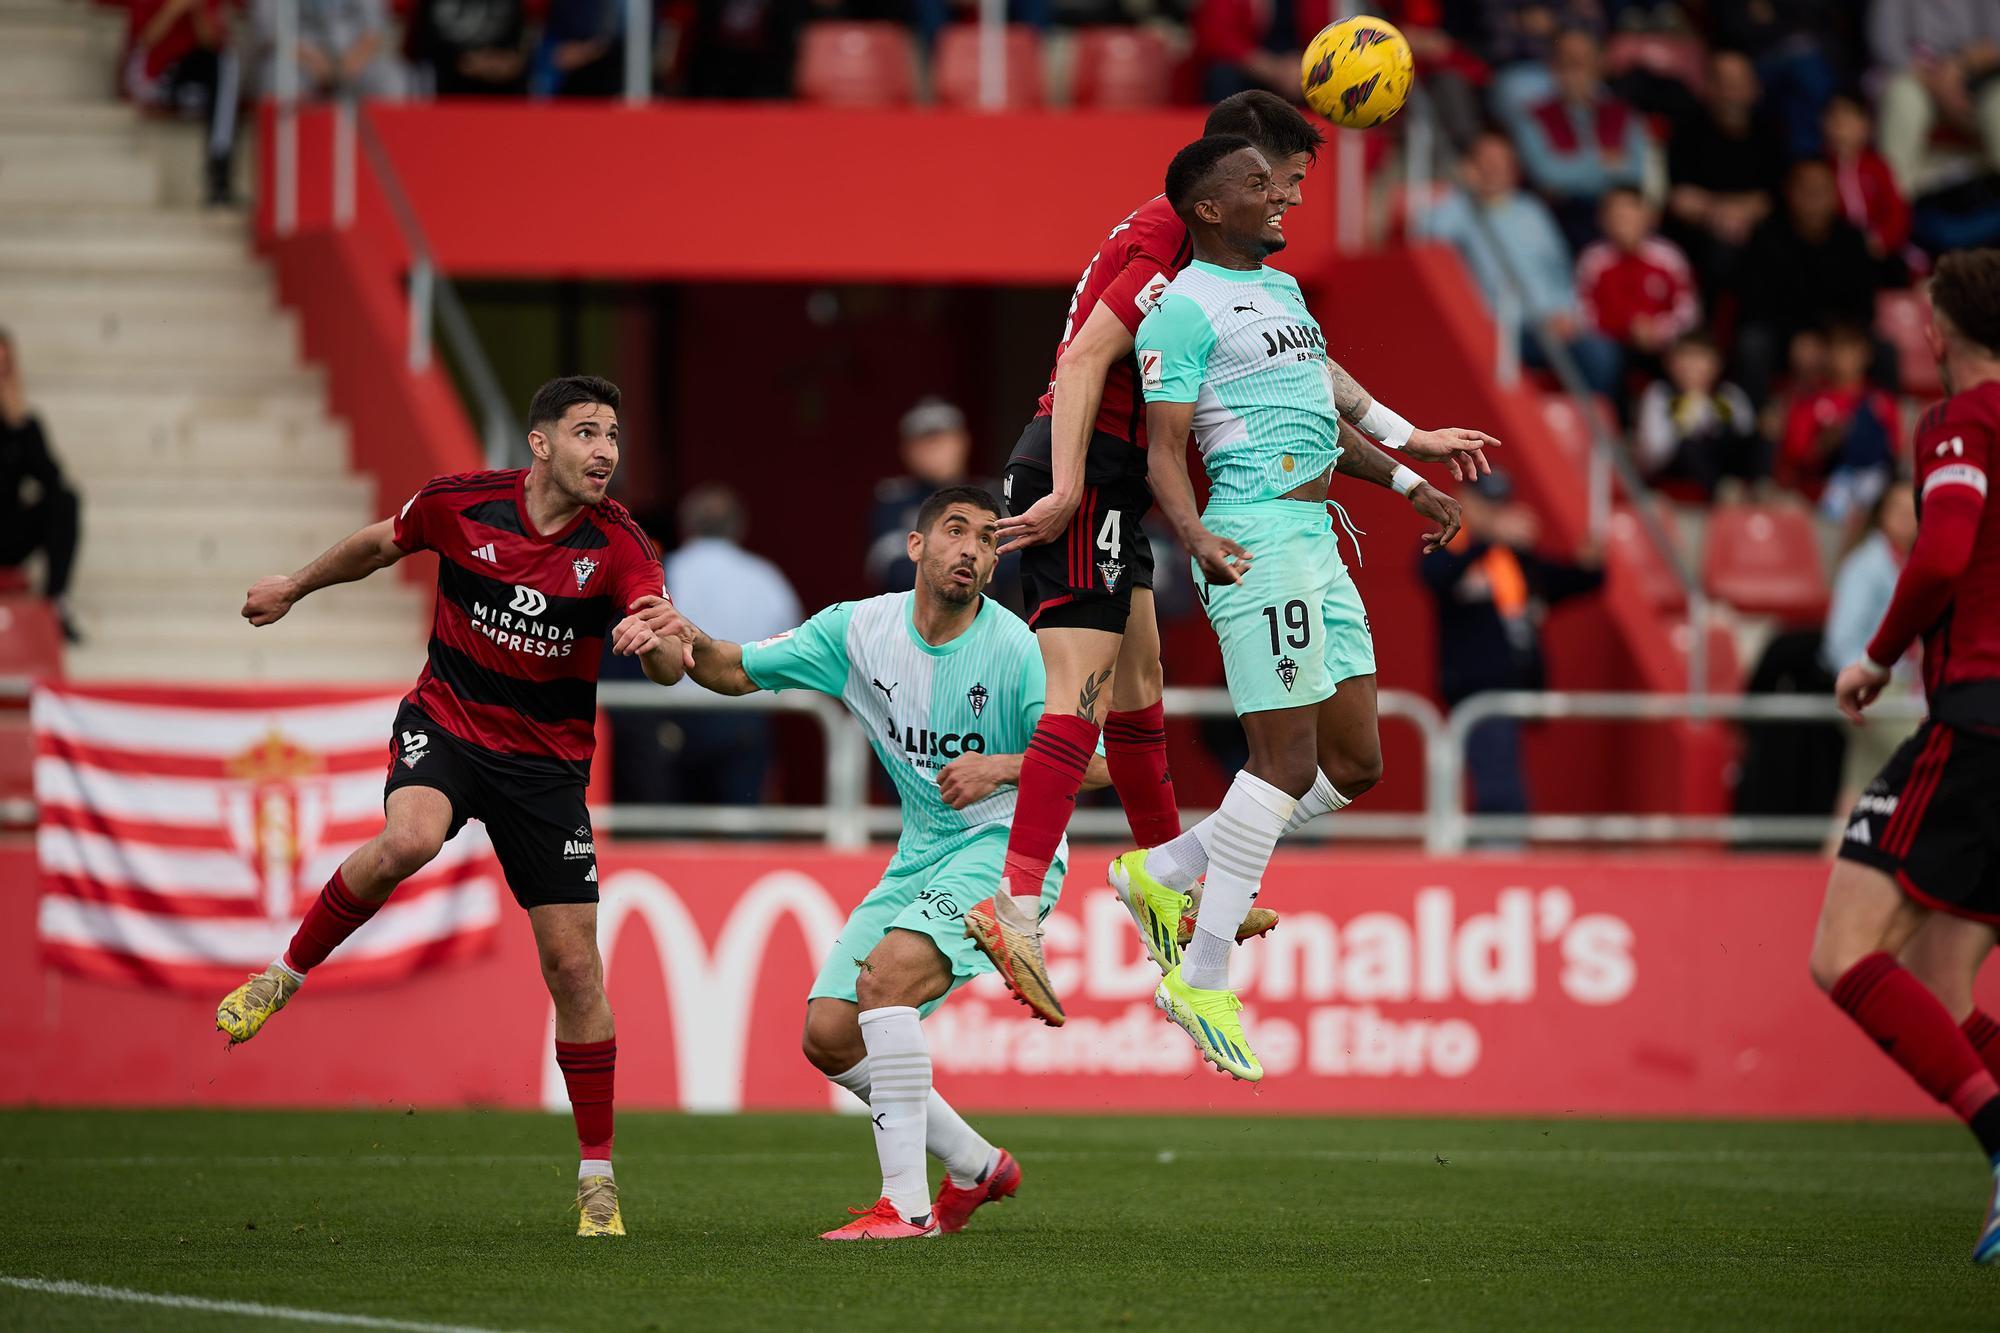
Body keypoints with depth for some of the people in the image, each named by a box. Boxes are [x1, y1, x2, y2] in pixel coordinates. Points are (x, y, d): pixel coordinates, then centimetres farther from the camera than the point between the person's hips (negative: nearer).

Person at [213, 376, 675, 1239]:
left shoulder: (617, 544, -14)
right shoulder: (459, 504, -11)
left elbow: (669, 669, -25)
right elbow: (381, 545, 12)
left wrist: (659, 637, -49)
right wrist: (295, 587, 27)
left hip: (547, 761, 0)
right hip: (446, 722, 0)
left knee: (574, 966, -4)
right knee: (408, 841, -35)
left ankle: (597, 1175, 9)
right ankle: (288, 974, -10)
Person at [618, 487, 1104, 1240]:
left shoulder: (1014, 650, -15)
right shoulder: (859, 630, 0)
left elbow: (1098, 763, -14)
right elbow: (738, 671, 8)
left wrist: (1004, 768, -29)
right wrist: (689, 641, -13)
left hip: (1007, 850, -7)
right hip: (921, 859, 7)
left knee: (886, 972, -30)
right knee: (828, 1037, 0)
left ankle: (905, 1204, -29)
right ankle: (976, 1168, 20)